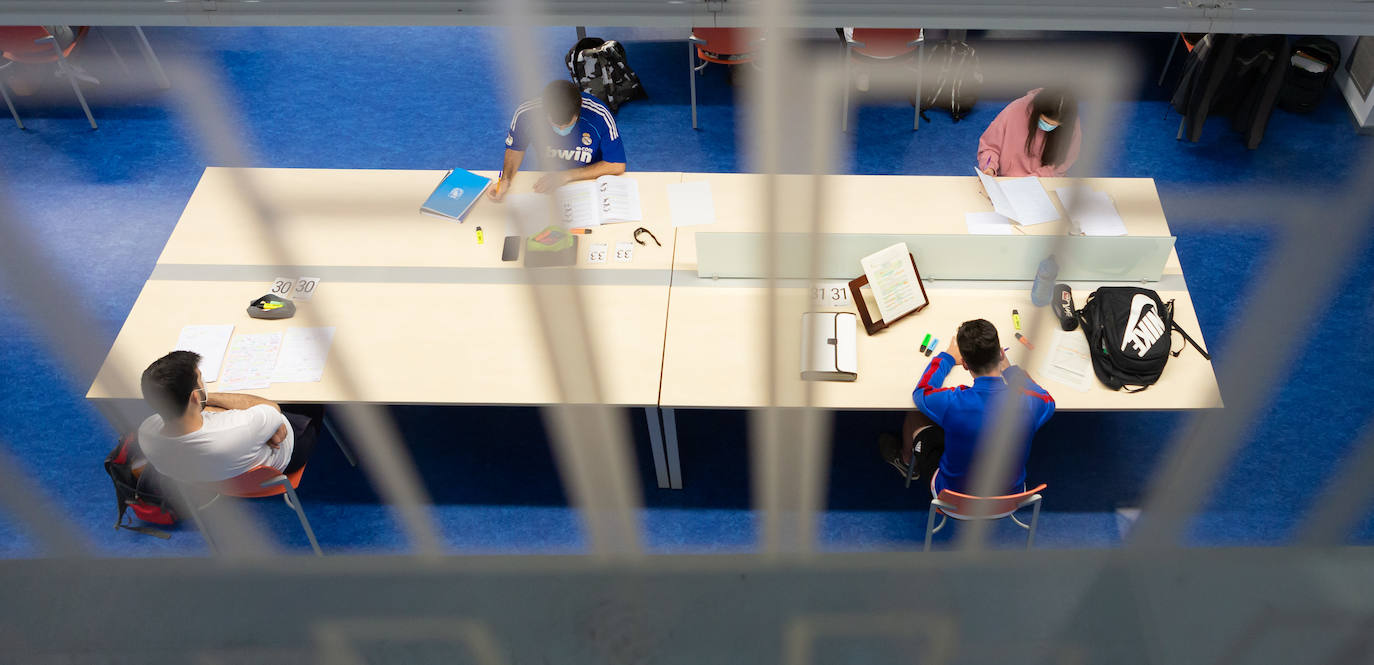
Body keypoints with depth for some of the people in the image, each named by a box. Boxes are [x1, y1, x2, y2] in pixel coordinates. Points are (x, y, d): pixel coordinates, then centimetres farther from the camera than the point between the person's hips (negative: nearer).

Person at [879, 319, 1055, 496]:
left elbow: (920, 392, -6)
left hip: (955, 496, -3)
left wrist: (948, 357, 10)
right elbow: (1048, 402, 3)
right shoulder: (1030, 403, -27)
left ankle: (905, 459, 54)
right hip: (1010, 495, 3)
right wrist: (1007, 368, 10)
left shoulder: (951, 403, -33)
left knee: (914, 418, 19)